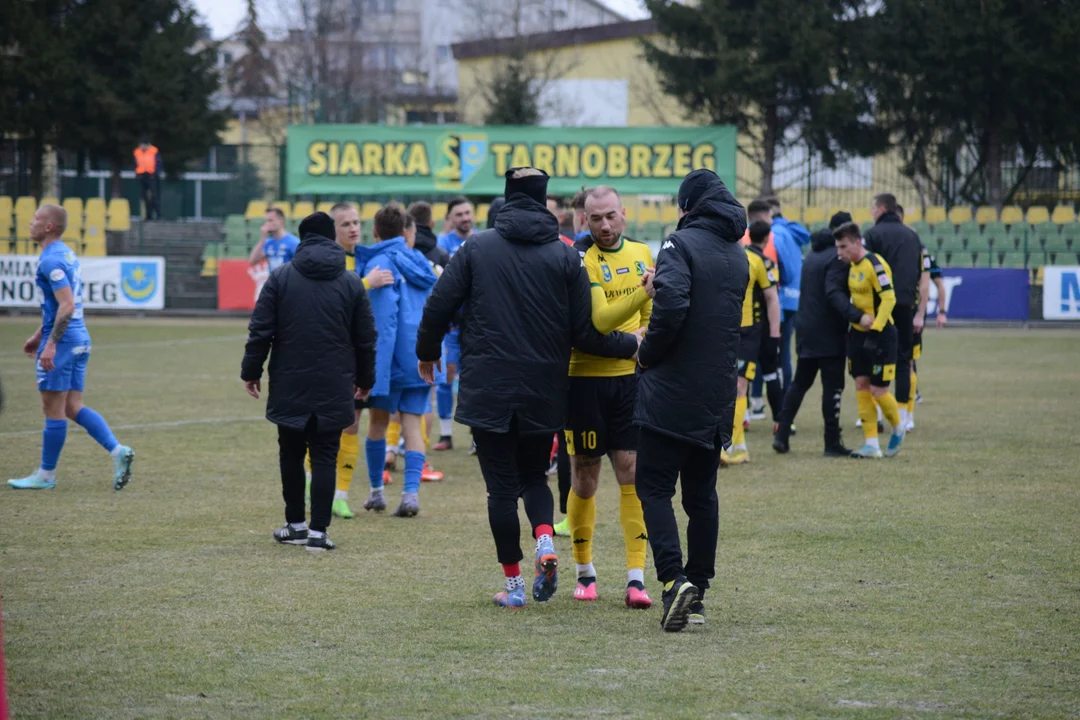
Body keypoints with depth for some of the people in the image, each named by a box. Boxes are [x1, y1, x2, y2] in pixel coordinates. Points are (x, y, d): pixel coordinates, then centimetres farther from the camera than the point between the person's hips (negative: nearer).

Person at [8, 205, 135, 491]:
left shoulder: (51, 260, -16)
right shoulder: (66, 254, 15)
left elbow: (66, 306, -24)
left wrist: (50, 344, -25)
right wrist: (39, 335, 29)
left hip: (62, 340, -10)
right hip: (80, 339, 10)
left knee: (54, 409, -1)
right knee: (73, 407, 9)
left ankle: (46, 475, 7)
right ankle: (117, 451, -3)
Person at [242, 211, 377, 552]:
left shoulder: (280, 277, -2)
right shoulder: (352, 283, 3)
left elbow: (260, 330, -3)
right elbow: (365, 339, 8)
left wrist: (251, 371, 6)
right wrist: (364, 379, 20)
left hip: (289, 386, 0)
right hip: (334, 389, 0)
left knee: (291, 454, 13)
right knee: (324, 457, 1)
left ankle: (295, 524, 18)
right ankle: (318, 531, -5)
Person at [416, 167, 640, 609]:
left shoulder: (476, 249, -1)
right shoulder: (566, 257, 0)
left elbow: (439, 306, 0)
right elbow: (584, 333, -3)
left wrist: (428, 352, 18)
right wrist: (632, 346, 12)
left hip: (487, 390, -1)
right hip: (544, 391, 1)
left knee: (501, 485, 5)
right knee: (533, 475, 18)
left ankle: (514, 585, 4)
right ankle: (545, 540, -10)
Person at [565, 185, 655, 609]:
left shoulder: (642, 253, 7)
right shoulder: (580, 260, -11)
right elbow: (599, 320, -24)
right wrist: (645, 291, -33)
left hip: (631, 376, 4)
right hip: (586, 378, -3)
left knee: (632, 474, -2)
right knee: (584, 479, 6)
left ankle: (636, 578, -2)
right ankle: (585, 572, 22)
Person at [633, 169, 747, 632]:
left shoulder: (682, 244, -10)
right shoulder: (738, 256, 14)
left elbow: (672, 306, -25)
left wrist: (648, 354, -10)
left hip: (671, 391, -7)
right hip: (717, 398, 7)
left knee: (654, 488, -3)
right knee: (701, 494, 13)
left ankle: (674, 580, -19)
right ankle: (697, 590, 14)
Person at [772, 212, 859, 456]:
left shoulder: (813, 255, 14)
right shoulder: (837, 258, -14)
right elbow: (835, 293, -26)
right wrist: (856, 315, -36)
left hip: (806, 329, 8)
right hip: (829, 333, -8)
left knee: (800, 383, 15)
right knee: (833, 385, -3)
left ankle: (782, 434, 8)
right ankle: (832, 443, -2)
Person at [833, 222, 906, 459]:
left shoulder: (875, 264, -17)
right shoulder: (852, 265, 9)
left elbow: (889, 299, -21)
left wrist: (874, 331, -24)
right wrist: (857, 318, 9)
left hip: (880, 333, -8)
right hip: (858, 333, 8)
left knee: (878, 390, -6)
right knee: (861, 387, 3)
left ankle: (898, 428, 21)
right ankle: (871, 444, 7)